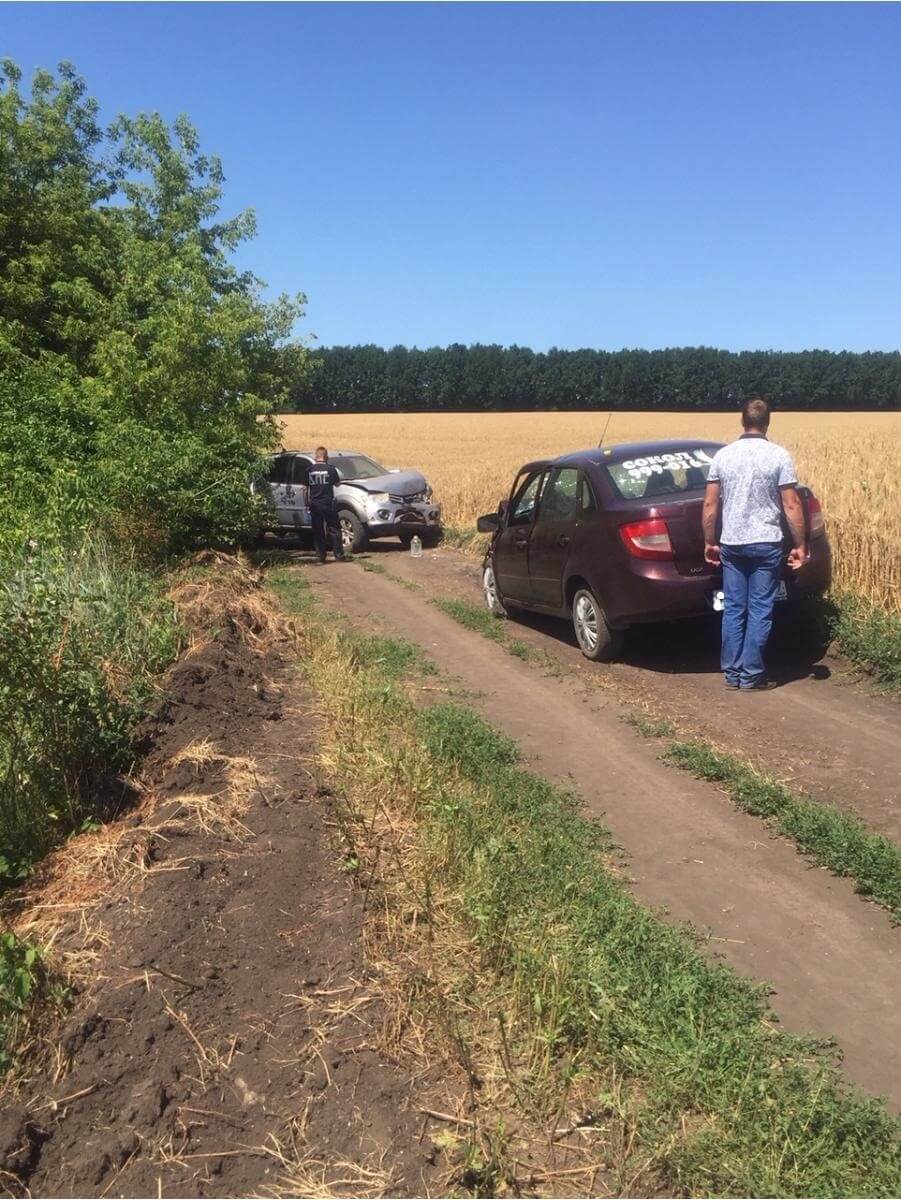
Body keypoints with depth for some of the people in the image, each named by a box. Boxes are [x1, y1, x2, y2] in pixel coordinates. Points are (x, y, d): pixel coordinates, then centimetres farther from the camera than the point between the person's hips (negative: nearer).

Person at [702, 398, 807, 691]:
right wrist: (801, 546, 0)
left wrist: (709, 542, 13)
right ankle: (751, 676, 6)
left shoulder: (723, 455, 2)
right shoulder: (779, 456, -7)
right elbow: (792, 506, -8)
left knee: (733, 609, 10)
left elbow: (710, 504, 3)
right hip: (766, 544, -3)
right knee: (760, 611, 3)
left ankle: (732, 673, 14)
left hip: (731, 544, 3)